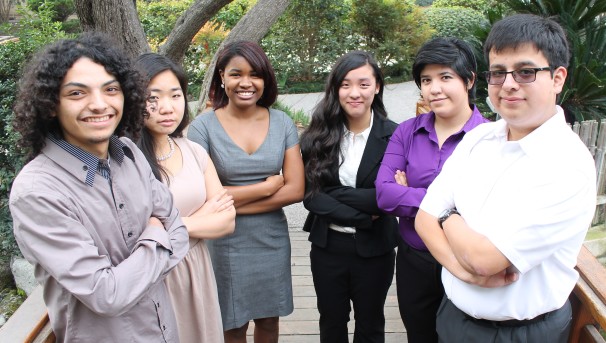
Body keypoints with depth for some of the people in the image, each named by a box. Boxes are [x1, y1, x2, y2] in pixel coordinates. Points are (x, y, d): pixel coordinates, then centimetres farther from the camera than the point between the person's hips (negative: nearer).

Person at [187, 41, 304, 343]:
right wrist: (268, 186, -12)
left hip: (273, 242, 3)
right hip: (226, 246, -2)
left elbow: (296, 190, -8)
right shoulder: (203, 127, -11)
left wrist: (231, 203, -14)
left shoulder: (282, 123, -3)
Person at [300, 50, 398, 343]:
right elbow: (310, 195, -11)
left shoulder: (393, 136, -10)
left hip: (374, 249, -1)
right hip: (327, 246, 2)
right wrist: (362, 214, -18)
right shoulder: (319, 135, -5)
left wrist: (334, 193, -19)